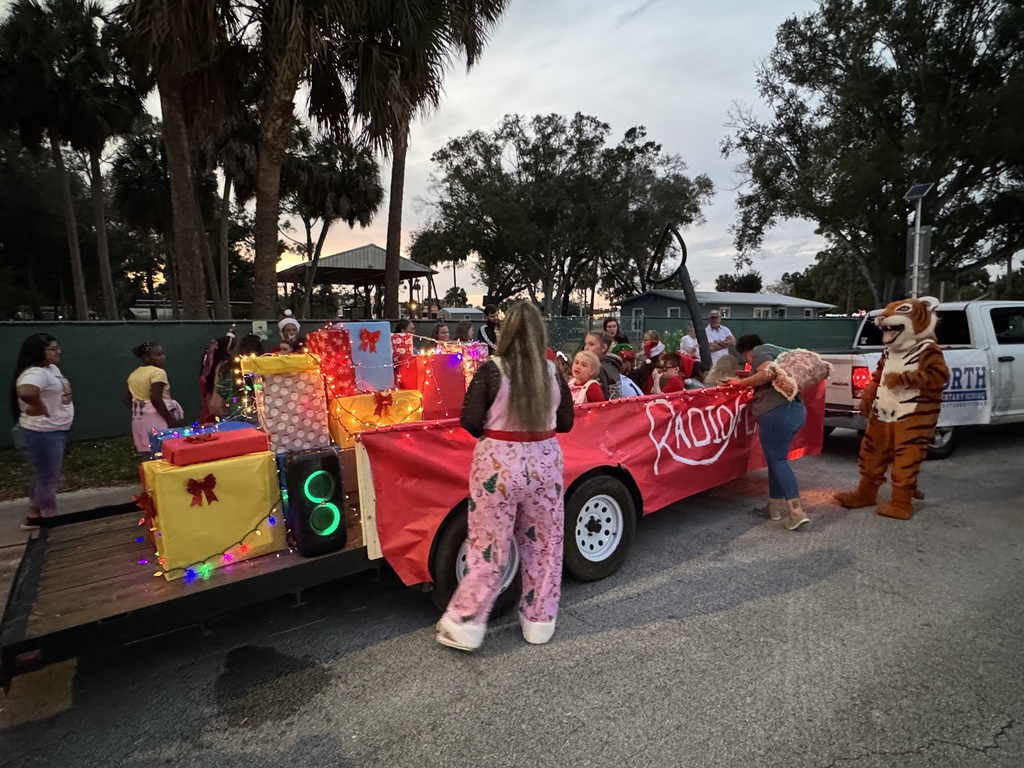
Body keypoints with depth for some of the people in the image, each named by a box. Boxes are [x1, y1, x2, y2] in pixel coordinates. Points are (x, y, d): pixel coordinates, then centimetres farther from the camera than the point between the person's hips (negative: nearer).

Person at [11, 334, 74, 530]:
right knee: (48, 478, 3)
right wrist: (40, 408, -27)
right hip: (41, 434, -10)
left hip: (54, 432, 10)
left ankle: (35, 516, 34)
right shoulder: (35, 373, -23)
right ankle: (49, 519, 18)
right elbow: (26, 392, -44)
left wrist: (65, 392, 9)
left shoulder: (52, 368, 9)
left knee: (46, 476, 21)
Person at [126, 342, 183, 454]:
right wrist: (171, 420, -19)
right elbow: (156, 400, -22)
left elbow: (127, 398, 13)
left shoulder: (133, 374, 12)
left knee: (151, 455, 13)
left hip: (140, 418, 8)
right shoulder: (158, 372, -13)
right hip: (157, 417, -8)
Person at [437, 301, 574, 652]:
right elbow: (565, 423, 7)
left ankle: (464, 624, 20)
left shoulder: (491, 371, -11)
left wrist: (493, 433, 7)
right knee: (544, 544, 17)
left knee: (488, 548, 8)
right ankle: (540, 620, 31)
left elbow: (469, 422, -11)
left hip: (499, 464, -3)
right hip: (544, 462, 3)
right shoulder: (554, 372, 0)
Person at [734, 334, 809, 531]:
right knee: (776, 457, 16)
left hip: (778, 410, -10)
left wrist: (742, 382, -7)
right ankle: (775, 505, 19)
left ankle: (796, 511, -17)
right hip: (795, 409, 10)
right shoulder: (775, 352, 30)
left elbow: (768, 373, -17)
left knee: (777, 459, -9)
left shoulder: (760, 351, 1)